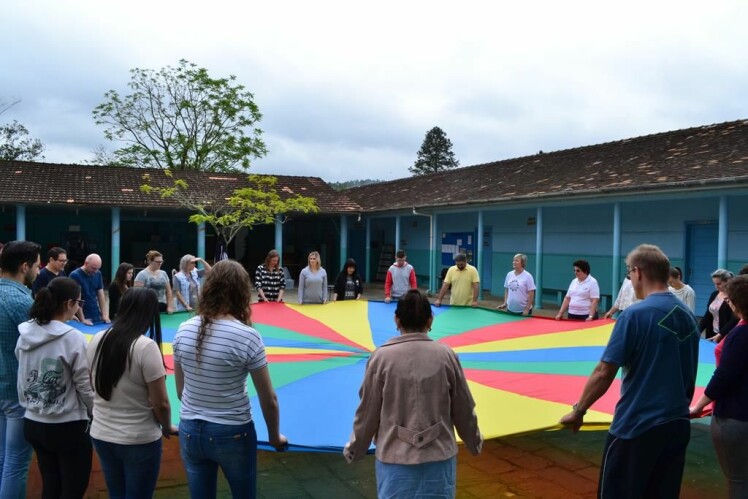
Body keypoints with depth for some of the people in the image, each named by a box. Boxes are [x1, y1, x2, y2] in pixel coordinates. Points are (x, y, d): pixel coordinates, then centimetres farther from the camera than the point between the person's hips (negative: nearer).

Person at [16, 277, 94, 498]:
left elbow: (22, 380, 9)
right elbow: (85, 386, -15)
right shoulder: (73, 338, -19)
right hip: (68, 427, -6)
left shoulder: (25, 335, -1)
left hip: (33, 424, 7)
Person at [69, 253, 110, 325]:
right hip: (83, 317, -5)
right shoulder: (75, 275, -12)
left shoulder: (98, 274, 3)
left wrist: (104, 315, -3)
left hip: (97, 316, 5)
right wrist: (82, 319, -16)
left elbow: (101, 295, 6)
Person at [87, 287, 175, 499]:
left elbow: (94, 387, 12)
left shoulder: (98, 339, -3)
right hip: (139, 440, -5)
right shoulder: (146, 346, -21)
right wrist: (167, 428, 1)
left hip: (101, 435, 6)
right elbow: (160, 404, -17)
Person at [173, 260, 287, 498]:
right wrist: (275, 437, 5)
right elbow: (269, 399, -11)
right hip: (233, 434, -3)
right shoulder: (247, 336, -18)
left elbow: (180, 390, 6)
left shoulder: (184, 331, -6)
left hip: (189, 431, 4)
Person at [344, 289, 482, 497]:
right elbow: (464, 410, 3)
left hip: (395, 458, -1)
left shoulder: (381, 357, -11)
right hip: (439, 456, 1)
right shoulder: (446, 355, -6)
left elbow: (367, 413, -5)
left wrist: (354, 449, 12)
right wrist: (474, 442, 22)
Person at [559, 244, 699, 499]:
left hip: (637, 426, -7)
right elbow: (683, 371, 14)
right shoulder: (688, 315, 5)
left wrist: (578, 411, -6)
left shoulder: (635, 314, -16)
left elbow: (604, 373, -17)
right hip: (677, 423, 7)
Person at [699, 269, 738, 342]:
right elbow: (707, 315, 10)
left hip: (726, 337, -6)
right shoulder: (714, 294, 9)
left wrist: (719, 335, -25)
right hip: (712, 335, 6)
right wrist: (697, 331, -1)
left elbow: (734, 321, -17)